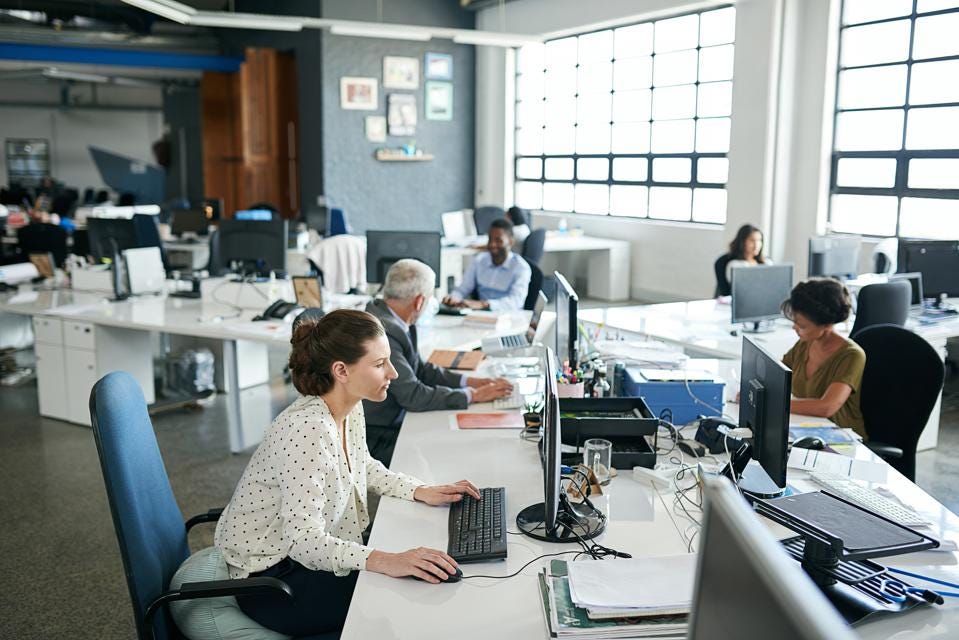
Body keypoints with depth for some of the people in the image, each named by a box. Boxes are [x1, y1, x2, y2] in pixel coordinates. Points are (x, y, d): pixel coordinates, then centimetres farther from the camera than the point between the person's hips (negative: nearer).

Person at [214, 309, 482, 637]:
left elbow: (363, 467, 15)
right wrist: (385, 561, -44)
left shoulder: (350, 408, -4)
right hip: (269, 577, -8)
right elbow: (303, 540, -34)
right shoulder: (307, 429, -32)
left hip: (307, 553, 8)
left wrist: (420, 491, 1)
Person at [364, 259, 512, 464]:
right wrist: (472, 395, -13)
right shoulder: (385, 332, -26)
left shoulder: (393, 322, 3)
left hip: (394, 422, 9)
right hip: (376, 439, -9)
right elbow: (413, 395, -23)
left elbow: (420, 369, 12)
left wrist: (469, 382, 2)